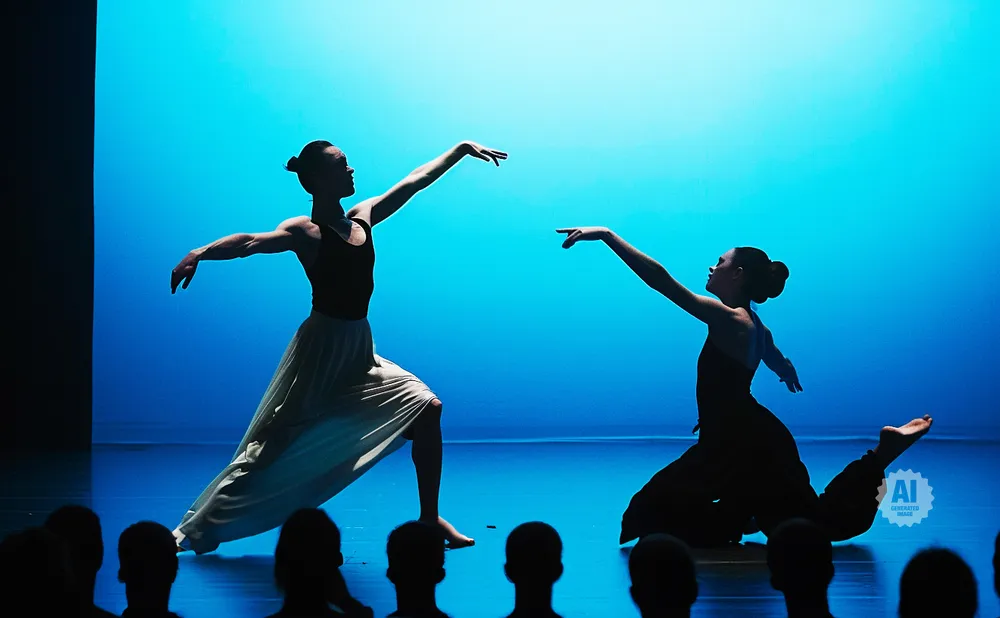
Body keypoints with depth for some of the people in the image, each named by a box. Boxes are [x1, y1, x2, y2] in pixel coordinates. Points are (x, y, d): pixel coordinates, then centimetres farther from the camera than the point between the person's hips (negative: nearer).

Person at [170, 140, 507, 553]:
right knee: (275, 446, -2)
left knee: (426, 407, -4)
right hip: (321, 350, -7)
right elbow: (253, 242, -31)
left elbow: (415, 180, 15)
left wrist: (462, 149, 21)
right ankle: (200, 529, 10)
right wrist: (201, 253, -49)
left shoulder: (362, 219, 6)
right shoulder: (306, 232, -14)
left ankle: (430, 518, 7)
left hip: (360, 352, 7)